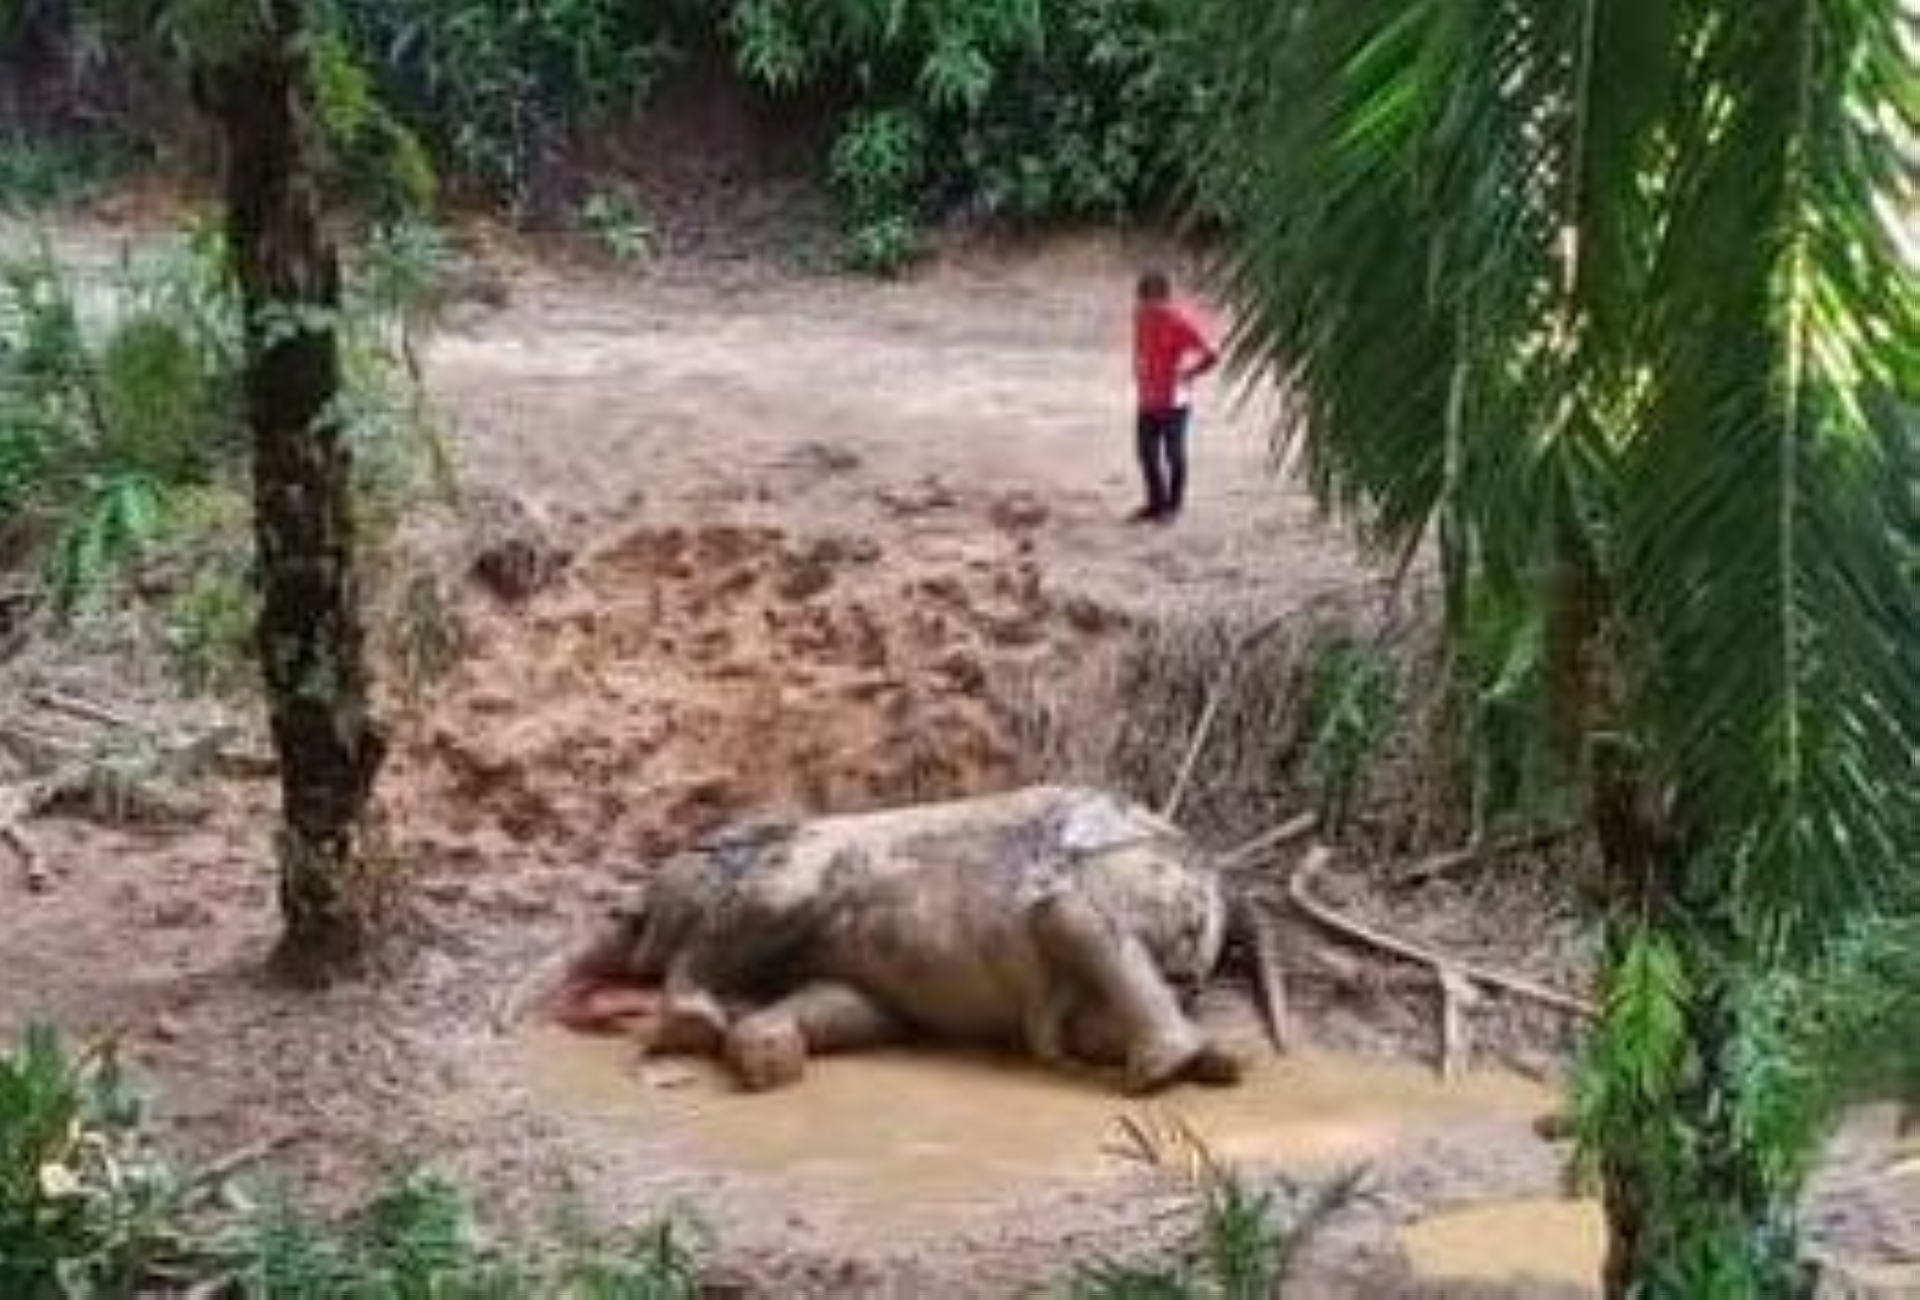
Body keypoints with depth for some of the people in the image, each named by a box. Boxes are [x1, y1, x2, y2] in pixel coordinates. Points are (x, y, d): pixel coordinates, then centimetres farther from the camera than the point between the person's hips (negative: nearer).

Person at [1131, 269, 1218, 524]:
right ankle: (1156, 503, 26)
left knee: (1173, 454, 6)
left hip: (1173, 402, -6)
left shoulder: (1180, 322, -19)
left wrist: (1186, 375, -9)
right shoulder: (1141, 315, 1)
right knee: (1147, 452, 12)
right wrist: (1140, 378, 12)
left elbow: (1211, 357, -18)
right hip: (1147, 401, 6)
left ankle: (1173, 507, 19)